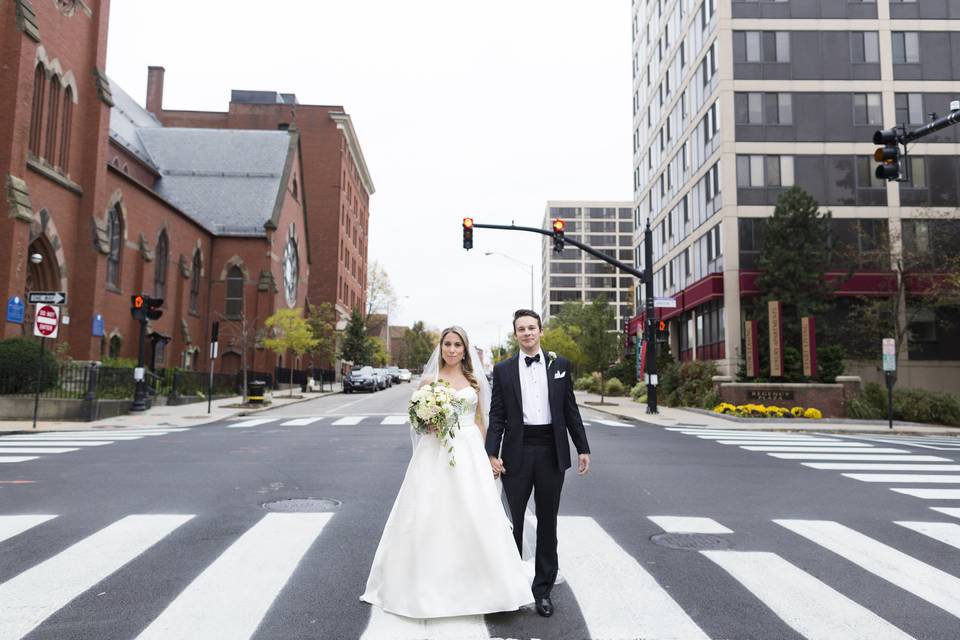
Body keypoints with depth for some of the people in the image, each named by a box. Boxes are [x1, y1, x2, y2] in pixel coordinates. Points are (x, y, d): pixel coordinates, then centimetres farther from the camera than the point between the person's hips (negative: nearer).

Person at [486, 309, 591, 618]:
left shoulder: (560, 364, 6)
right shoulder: (503, 369, 3)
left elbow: (570, 409, 7)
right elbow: (497, 416, 1)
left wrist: (583, 448, 5)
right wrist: (492, 453, -8)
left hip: (552, 452, 1)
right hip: (517, 452, -1)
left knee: (547, 522, 9)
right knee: (512, 520, 8)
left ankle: (542, 589, 22)